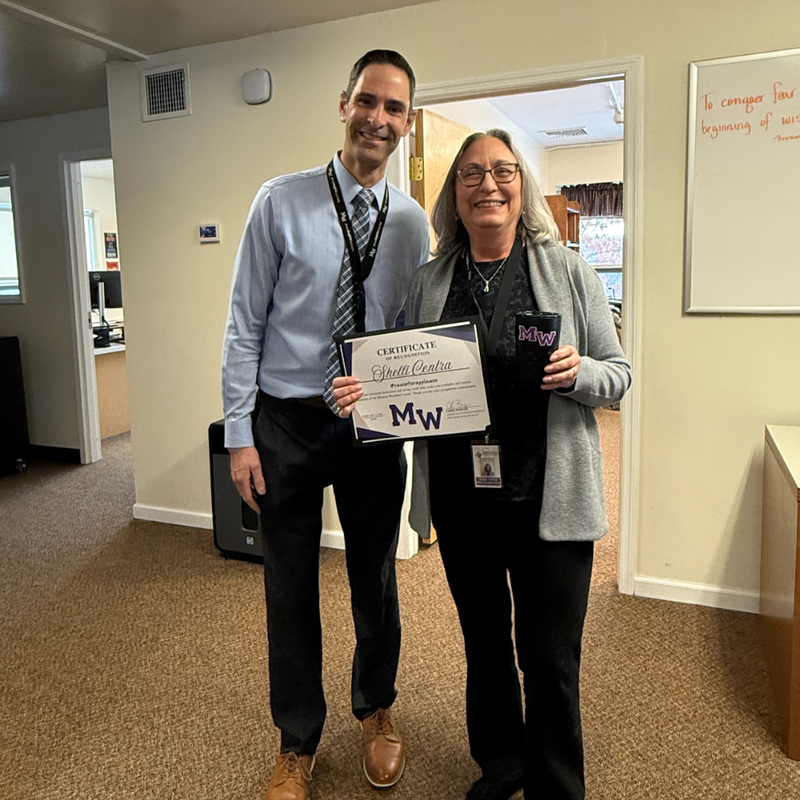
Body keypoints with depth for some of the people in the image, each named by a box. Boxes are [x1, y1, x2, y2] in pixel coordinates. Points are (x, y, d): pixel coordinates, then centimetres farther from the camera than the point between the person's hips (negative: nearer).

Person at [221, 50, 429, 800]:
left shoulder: (412, 220, 3)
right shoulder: (282, 201, -6)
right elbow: (245, 323, -5)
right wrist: (239, 433, -8)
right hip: (287, 423, -2)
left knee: (376, 578, 17)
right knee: (290, 588, 11)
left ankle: (376, 711, 44)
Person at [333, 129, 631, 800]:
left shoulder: (568, 272, -1)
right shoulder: (428, 283, 4)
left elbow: (619, 376, 1)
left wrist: (577, 373, -21)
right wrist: (359, 394, -10)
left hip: (548, 496, -2)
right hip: (459, 497, 3)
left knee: (550, 659, 3)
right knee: (483, 641, 21)